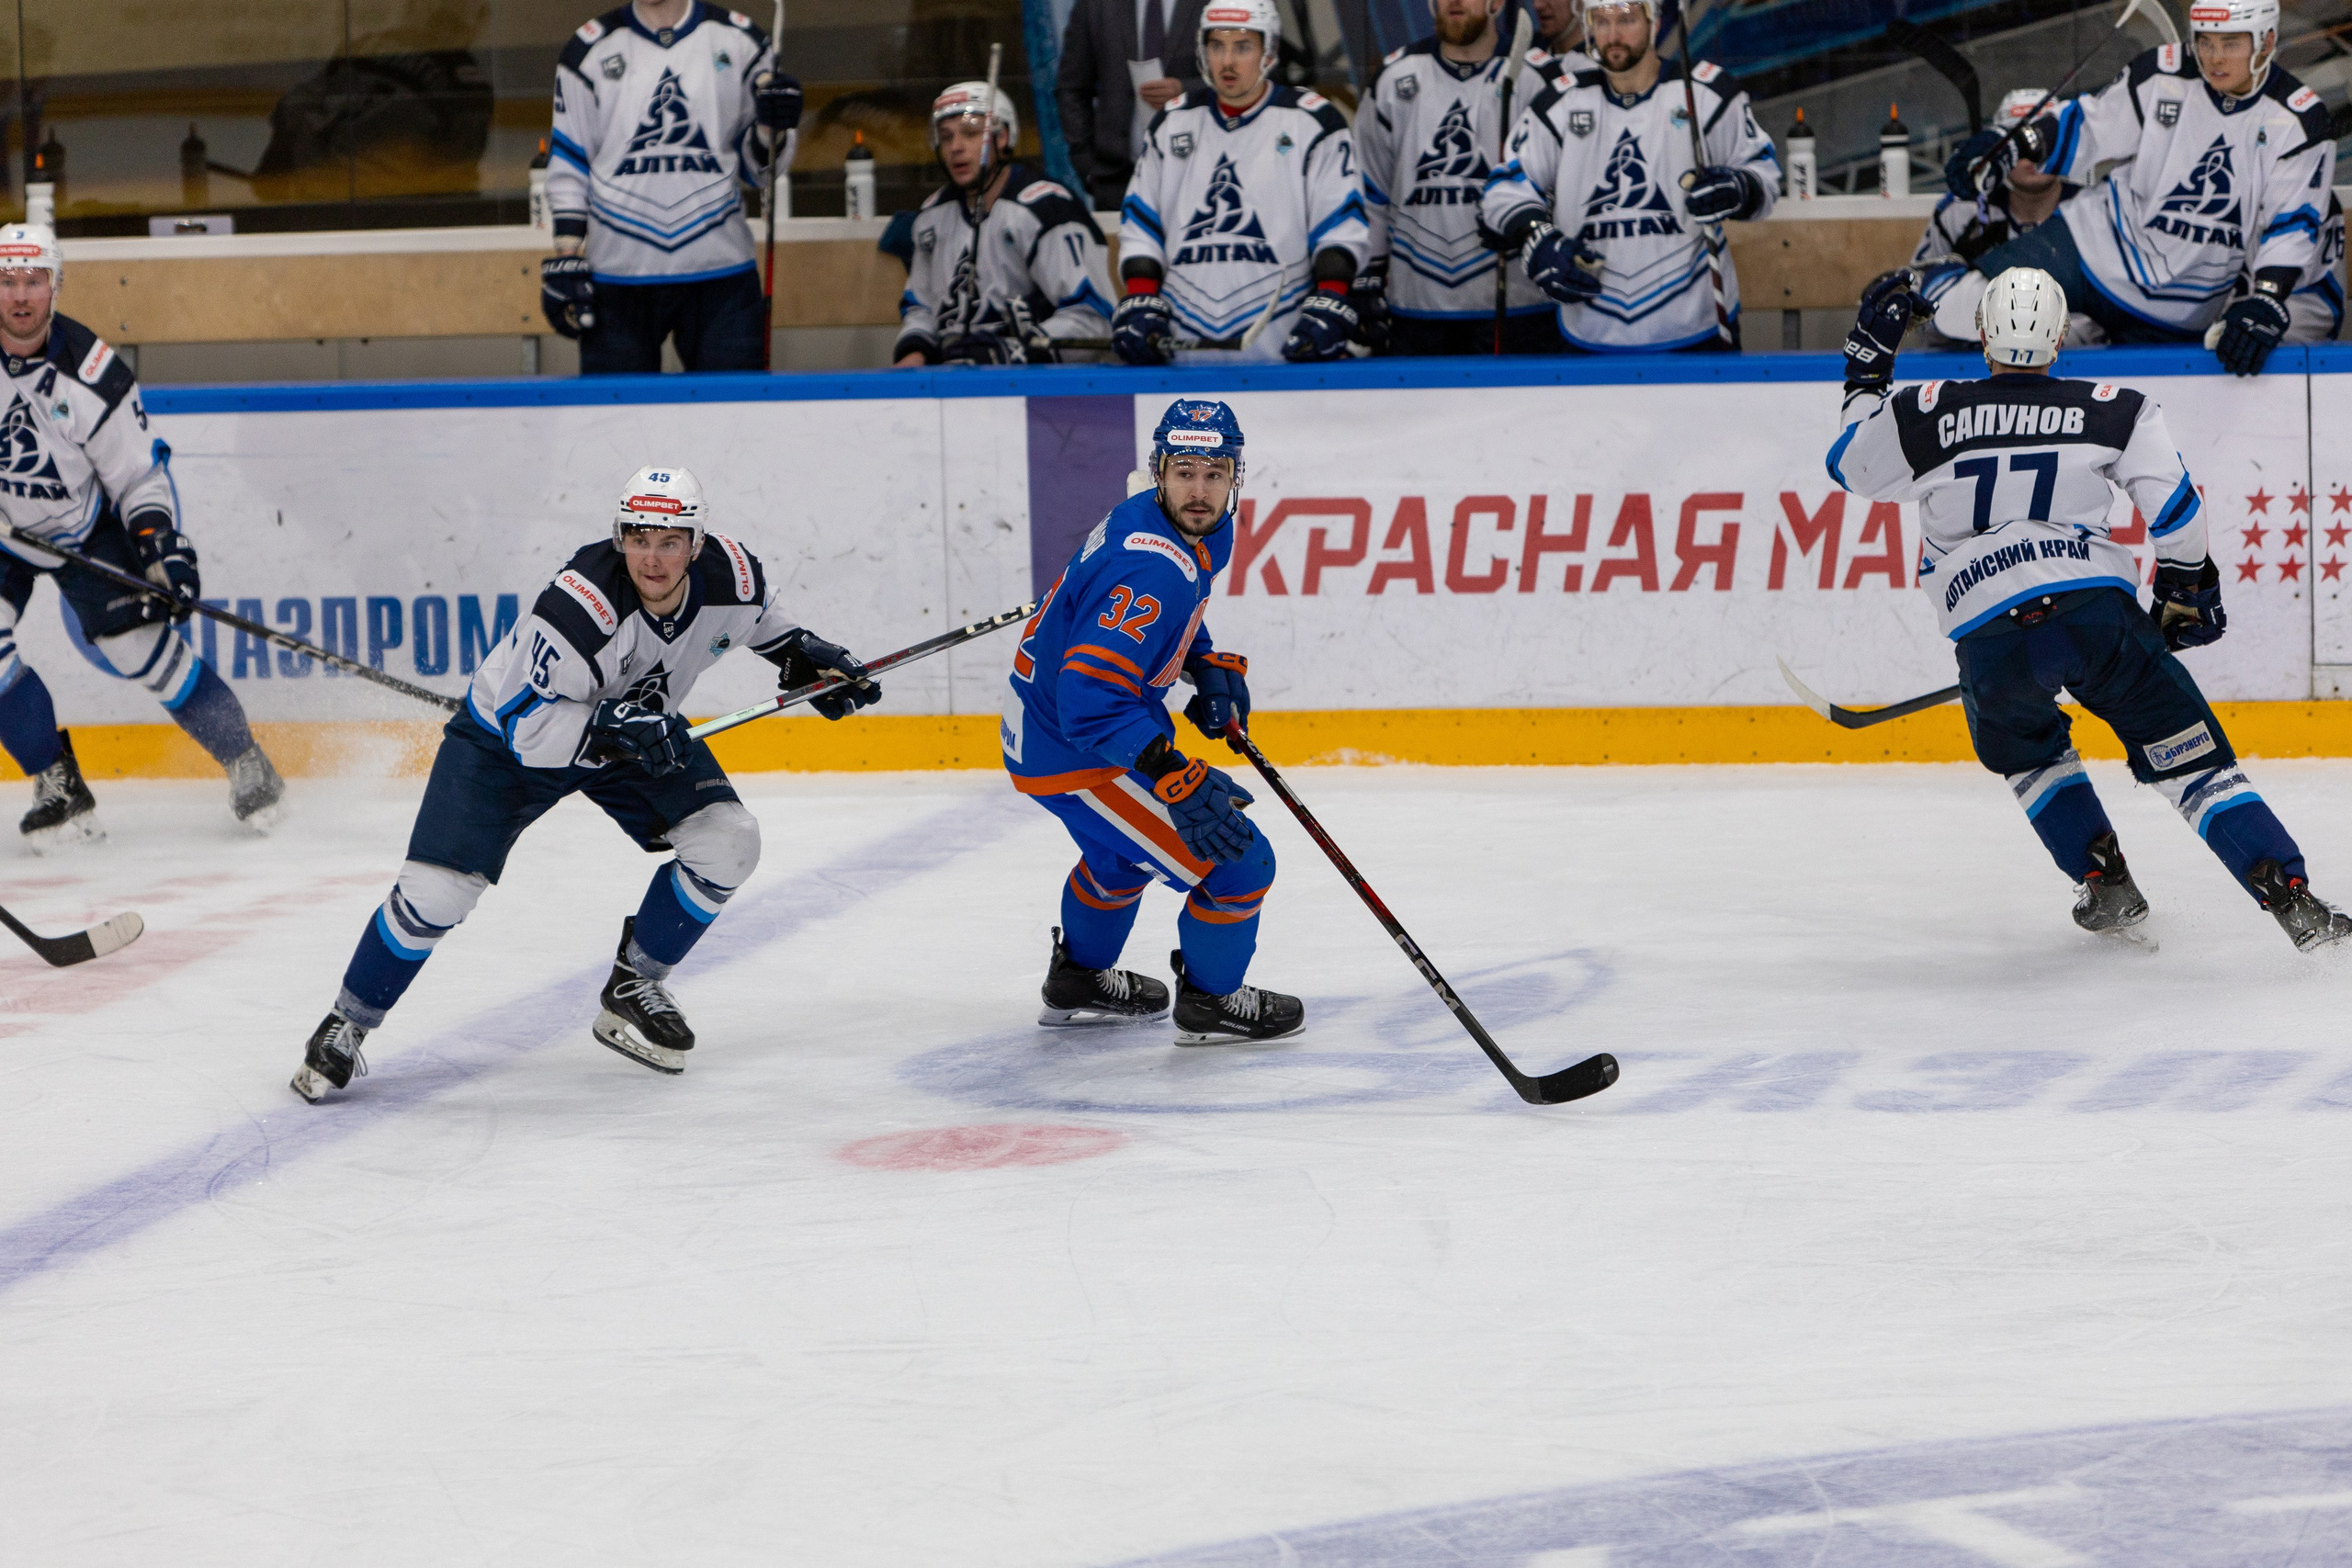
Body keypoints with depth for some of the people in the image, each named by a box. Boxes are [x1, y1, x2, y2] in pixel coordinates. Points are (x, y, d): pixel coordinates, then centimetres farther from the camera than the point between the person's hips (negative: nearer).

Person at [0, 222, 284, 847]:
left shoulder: (91, 375, -23)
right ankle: (60, 789, -1)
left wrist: (162, 544, -25)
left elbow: (140, 474, -13)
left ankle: (244, 760, 10)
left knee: (143, 648, -8)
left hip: (85, 527, -2)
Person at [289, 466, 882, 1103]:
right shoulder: (582, 604, -39)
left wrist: (806, 654, -5)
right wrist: (610, 726, -43)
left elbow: (762, 617, 7)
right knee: (436, 892, -15)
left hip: (634, 728, 5)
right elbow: (524, 727, -33)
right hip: (507, 735, -5)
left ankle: (632, 989, 7)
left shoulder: (731, 578, -21)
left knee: (727, 845, -12)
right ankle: (345, 1027, 6)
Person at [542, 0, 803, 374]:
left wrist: (772, 130, -12)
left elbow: (757, 168, 10)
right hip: (618, 278, 0)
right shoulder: (590, 49, 4)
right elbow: (568, 163, 6)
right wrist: (566, 259, -1)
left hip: (720, 273, 1)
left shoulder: (740, 43, 6)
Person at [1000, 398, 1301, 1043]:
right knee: (1240, 863, -7)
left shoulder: (1201, 531, -1)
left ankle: (1079, 979, 57)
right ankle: (1210, 1001, 16)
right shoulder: (1153, 567, -33)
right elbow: (1091, 699, -38)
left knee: (1126, 845, 37)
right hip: (1075, 756, -10)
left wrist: (1208, 666, 4)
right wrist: (1177, 780, -43)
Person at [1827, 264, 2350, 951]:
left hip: (1991, 636, 0)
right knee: (2193, 758, 6)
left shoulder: (1924, 414, 11)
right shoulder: (2114, 410, 11)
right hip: (2100, 608, 0)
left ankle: (2105, 885, 19)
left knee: (2027, 752, 31)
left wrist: (1869, 361, 38)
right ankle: (2292, 899, -6)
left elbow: (1851, 466, 28)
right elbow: (2174, 510, 6)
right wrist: (2187, 592, 22)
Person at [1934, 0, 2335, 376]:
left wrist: (2264, 304, -29)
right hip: (2098, 250, 0)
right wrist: (2008, 148, -15)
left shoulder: (2299, 123, -11)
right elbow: (2087, 127, 1)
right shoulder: (2163, 77, -8)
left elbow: (2293, 224, -14)